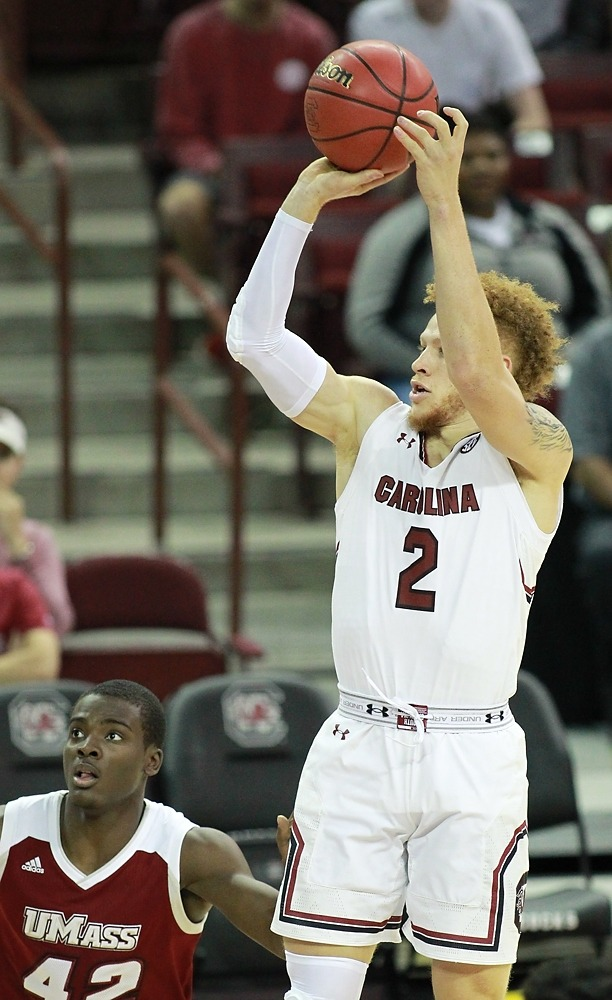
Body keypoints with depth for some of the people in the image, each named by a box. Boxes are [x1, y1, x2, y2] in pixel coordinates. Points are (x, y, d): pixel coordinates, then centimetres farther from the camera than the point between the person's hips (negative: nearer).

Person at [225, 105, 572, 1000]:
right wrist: (306, 198, -8)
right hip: (358, 746, 3)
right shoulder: (370, 421, 10)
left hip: (471, 756, -3)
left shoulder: (536, 449, -2)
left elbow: (478, 368, -22)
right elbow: (254, 337, 1)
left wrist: (444, 200, -25)